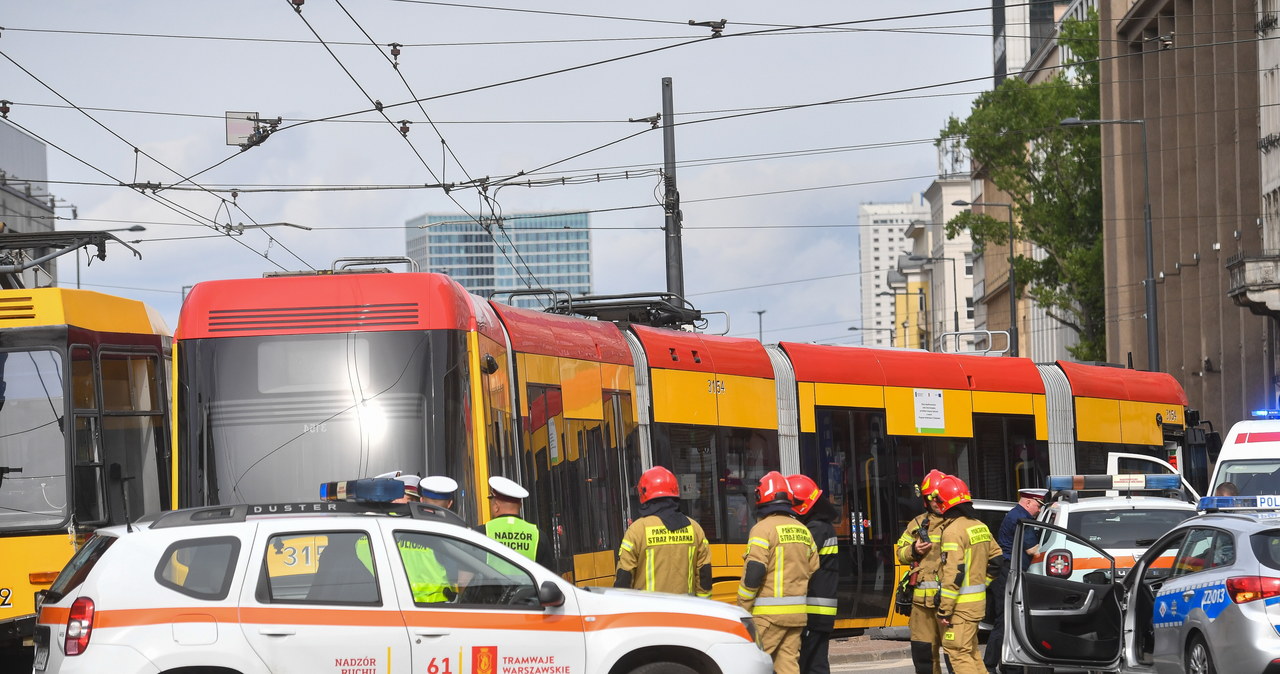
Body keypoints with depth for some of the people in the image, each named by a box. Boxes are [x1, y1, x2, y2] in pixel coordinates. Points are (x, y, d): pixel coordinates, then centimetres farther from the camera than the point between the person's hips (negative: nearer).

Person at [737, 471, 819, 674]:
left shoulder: (763, 529, -10)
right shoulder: (803, 531, 13)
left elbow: (753, 573, -15)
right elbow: (813, 571, 15)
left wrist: (743, 609, -9)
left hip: (769, 612, -7)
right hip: (797, 612, 7)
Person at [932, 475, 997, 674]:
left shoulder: (953, 531, -17)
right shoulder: (980, 526, 12)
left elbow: (953, 573, -22)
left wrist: (944, 610, -19)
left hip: (960, 605, -9)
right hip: (978, 600, 9)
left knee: (959, 653, -7)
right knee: (971, 653, 18)